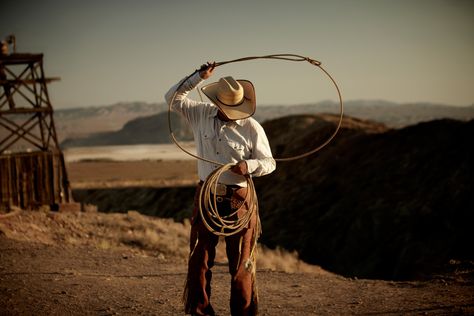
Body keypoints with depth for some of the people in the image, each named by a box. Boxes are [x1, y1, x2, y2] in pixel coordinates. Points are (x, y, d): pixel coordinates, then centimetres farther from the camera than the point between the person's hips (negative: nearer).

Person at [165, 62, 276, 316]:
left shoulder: (252, 128, -7)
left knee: (241, 262, 3)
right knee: (199, 258, 6)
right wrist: (198, 77, -9)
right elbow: (173, 97, 2)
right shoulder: (201, 114, 2)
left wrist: (249, 166, -24)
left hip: (238, 200, -3)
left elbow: (269, 163, -2)